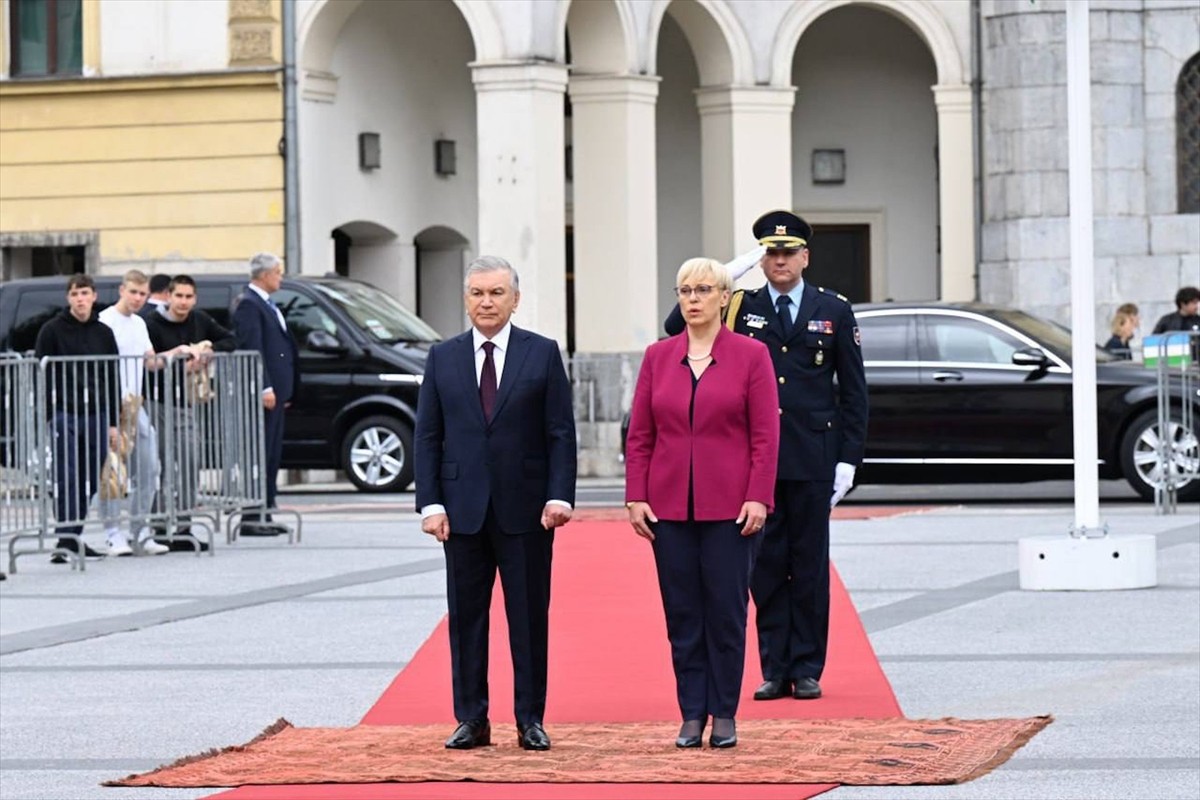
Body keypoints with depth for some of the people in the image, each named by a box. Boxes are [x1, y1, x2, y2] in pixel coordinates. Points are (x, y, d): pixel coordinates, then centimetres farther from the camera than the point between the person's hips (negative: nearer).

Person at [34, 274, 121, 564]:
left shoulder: (103, 333, 11)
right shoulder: (52, 330, 0)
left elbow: (113, 379, 14)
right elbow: (41, 375, -2)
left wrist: (113, 422, 9)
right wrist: (47, 417, -11)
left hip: (96, 415, 4)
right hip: (64, 414, -4)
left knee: (89, 481, 5)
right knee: (66, 479, -8)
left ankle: (75, 538, 13)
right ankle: (64, 540, -9)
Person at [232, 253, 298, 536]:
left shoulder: (267, 305, 19)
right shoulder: (249, 305, -11)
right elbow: (252, 349, -18)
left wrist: (284, 390, 19)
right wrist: (265, 388, -23)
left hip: (276, 392, 10)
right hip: (264, 393, -10)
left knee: (272, 456, 11)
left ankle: (264, 515, 14)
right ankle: (251, 518, -9)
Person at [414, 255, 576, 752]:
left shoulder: (543, 354, 3)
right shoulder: (443, 357, 7)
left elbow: (561, 432, 0)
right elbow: (427, 436, 6)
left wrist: (559, 496, -10)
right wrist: (430, 503, -3)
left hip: (525, 508, -2)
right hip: (463, 507, 2)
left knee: (529, 617, 2)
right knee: (466, 617, 4)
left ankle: (531, 720, 8)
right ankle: (471, 720, 11)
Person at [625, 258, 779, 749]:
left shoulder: (751, 356, 1)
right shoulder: (658, 357, 8)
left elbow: (766, 435, -2)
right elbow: (639, 436, 9)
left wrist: (758, 498, -10)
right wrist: (636, 497, 1)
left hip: (729, 507, -3)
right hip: (670, 507, 3)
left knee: (726, 612, -1)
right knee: (682, 615, 3)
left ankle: (724, 715, 7)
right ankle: (692, 715, 8)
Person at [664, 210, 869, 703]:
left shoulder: (834, 311, 6)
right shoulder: (740, 309, 7)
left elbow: (853, 390, 6)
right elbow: (677, 329, 0)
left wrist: (848, 458, -1)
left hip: (812, 459, -1)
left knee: (809, 564, 4)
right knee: (766, 565, 3)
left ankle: (807, 670, 9)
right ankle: (775, 670, 9)